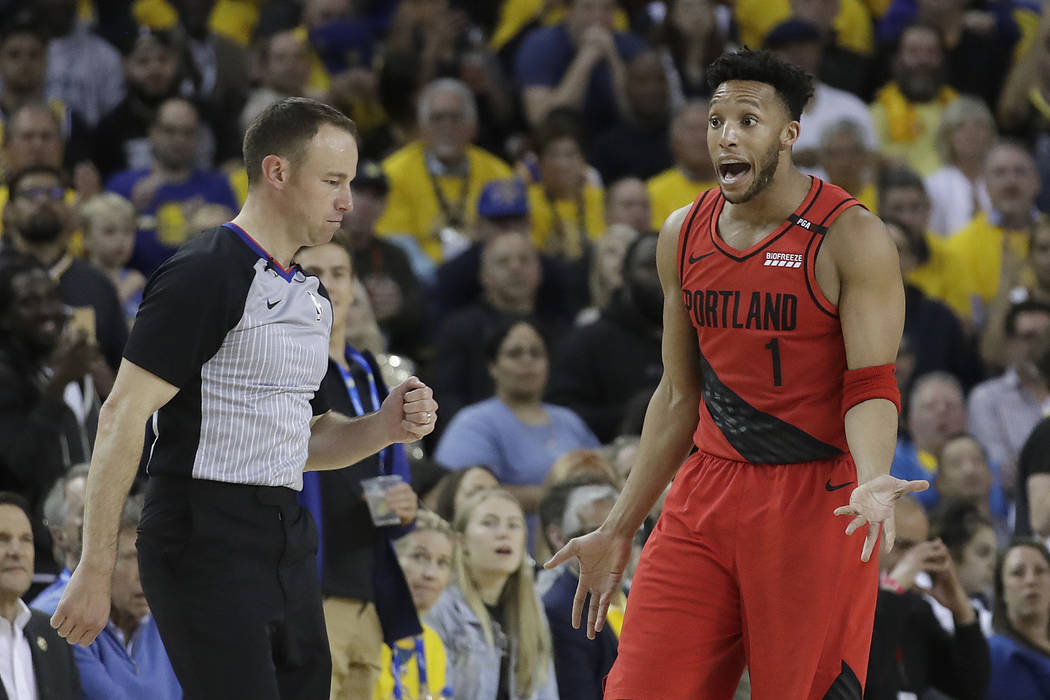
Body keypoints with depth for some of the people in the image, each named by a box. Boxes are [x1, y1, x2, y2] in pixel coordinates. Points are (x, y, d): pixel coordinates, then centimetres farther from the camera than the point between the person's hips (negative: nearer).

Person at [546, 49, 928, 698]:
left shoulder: (850, 238, -8)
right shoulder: (684, 235, 9)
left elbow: (871, 387, -12)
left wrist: (872, 482, -32)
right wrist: (619, 530, 16)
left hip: (814, 499, -5)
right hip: (706, 498, 5)